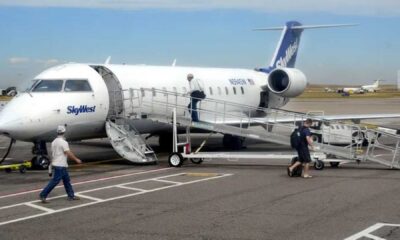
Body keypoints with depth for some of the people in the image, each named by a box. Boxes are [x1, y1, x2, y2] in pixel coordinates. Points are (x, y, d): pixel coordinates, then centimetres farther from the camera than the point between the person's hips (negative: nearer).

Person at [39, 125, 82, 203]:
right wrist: (76, 159, -8)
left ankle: (71, 196, 20)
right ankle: (43, 195, -4)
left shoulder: (54, 142, 9)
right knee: (55, 181, -6)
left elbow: (52, 153, 15)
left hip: (56, 164, 10)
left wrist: (52, 163, 23)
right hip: (60, 166, -10)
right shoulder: (63, 142, -17)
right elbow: (69, 153, -19)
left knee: (67, 180, 15)